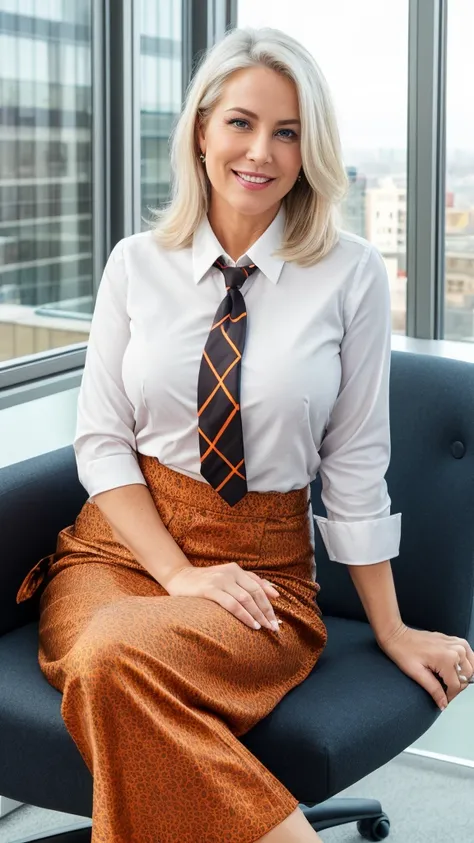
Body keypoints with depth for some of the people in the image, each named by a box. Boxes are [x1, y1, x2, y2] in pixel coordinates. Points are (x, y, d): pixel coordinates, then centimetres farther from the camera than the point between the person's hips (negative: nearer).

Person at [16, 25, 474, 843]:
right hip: (120, 546, 2)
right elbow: (102, 439, 3)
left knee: (118, 655, -34)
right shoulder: (136, 263, 4)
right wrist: (179, 574, -11)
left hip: (265, 566, -2)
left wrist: (391, 629, 6)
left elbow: (356, 464, 2)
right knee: (100, 658, -34)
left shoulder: (351, 273, -2)